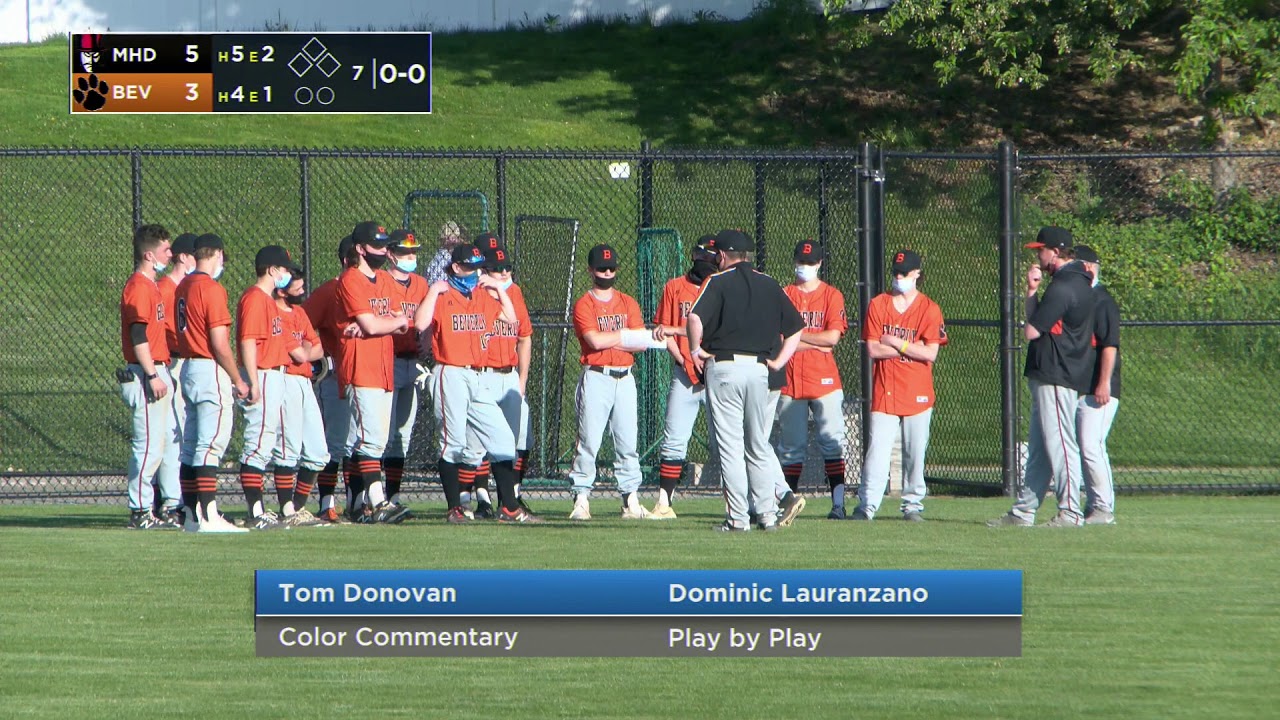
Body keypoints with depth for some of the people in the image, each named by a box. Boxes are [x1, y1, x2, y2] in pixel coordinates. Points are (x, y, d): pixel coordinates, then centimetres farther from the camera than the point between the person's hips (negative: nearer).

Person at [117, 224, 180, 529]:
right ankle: (140, 512, -7)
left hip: (159, 374, 10)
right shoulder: (138, 287, -12)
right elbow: (138, 335, -19)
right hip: (146, 375, -10)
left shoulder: (152, 287, 19)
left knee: (172, 442, 11)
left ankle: (170, 507, 15)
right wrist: (152, 375, -23)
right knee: (149, 445, -9)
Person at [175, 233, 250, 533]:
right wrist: (238, 381, -7)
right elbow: (220, 344, -16)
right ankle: (208, 517, -15)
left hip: (188, 369, 9)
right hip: (211, 372, -9)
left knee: (191, 446, 11)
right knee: (211, 444, -11)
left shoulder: (183, 286, 13)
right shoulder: (211, 288, -13)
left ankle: (192, 515, 13)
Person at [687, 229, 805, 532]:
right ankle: (767, 513, 8)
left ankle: (738, 517, -5)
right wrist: (779, 361, 13)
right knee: (759, 446, 13)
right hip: (759, 369, 4)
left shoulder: (718, 282, -2)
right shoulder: (770, 285, 12)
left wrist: (696, 350, -5)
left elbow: (695, 317, -19)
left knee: (730, 446, -2)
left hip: (724, 367, -4)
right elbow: (796, 327, 14)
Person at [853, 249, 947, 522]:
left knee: (915, 453, 4)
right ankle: (866, 506, -10)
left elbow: (930, 354, -8)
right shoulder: (878, 305, 5)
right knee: (877, 449, -8)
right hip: (884, 392, 0)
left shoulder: (929, 309, 1)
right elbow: (873, 349, -3)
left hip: (917, 394, 0)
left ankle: (913, 504, 14)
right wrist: (912, 347, -7)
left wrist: (896, 343, -10)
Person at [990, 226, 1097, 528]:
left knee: (1059, 444, -9)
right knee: (1038, 447, 12)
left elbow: (1031, 331, -13)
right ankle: (1023, 511, 16)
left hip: (1054, 377, -11)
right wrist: (1032, 290, 10)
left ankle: (1070, 512, -10)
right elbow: (1035, 320, 23)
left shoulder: (1062, 286, -17)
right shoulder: (1081, 282, 17)